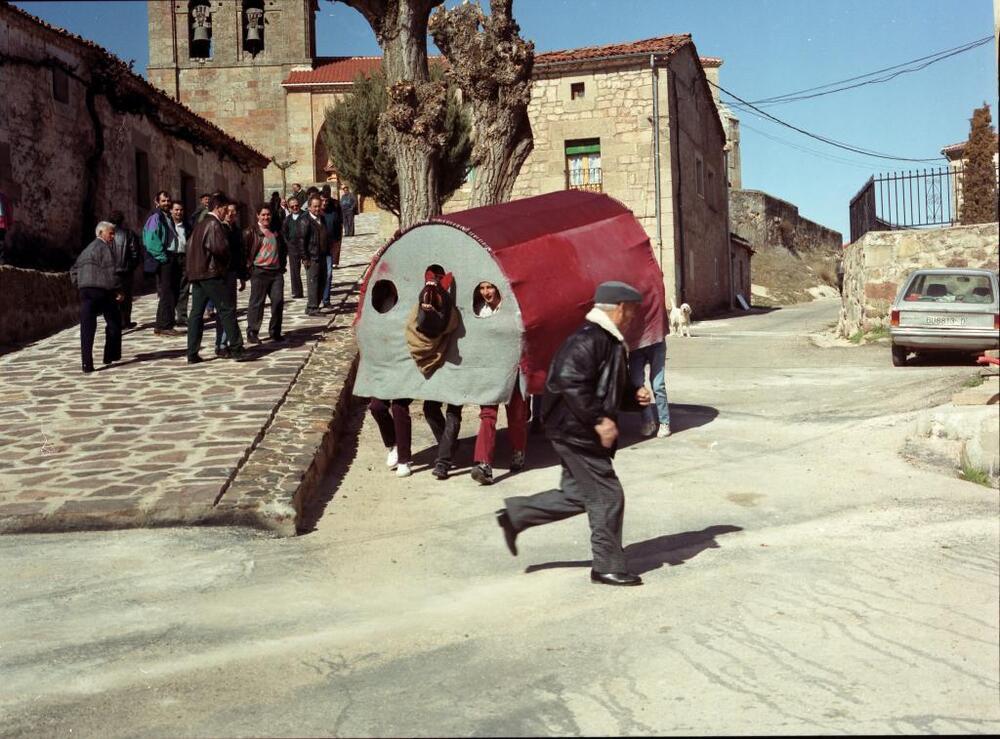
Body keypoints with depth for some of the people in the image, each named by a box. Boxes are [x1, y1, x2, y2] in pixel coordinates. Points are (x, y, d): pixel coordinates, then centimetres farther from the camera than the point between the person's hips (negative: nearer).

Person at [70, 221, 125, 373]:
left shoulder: (87, 249, 22)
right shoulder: (105, 247, -4)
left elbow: (74, 270, 24)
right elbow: (112, 270, -14)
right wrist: (118, 290, -10)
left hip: (85, 291, 7)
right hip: (102, 290, -7)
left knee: (87, 329, 1)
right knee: (114, 323, 11)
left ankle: (87, 364, -4)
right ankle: (111, 356, 16)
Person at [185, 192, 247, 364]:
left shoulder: (201, 224, 18)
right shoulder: (214, 224, -10)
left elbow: (191, 247, 19)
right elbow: (220, 247, -20)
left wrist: (193, 270, 16)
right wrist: (225, 260, -1)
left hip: (196, 274, 9)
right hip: (211, 274, -9)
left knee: (196, 313, 7)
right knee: (227, 310, -4)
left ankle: (192, 354, 8)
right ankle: (236, 349, -5)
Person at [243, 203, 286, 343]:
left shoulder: (276, 232, 16)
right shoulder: (251, 232, -2)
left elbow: (283, 249, 27)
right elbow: (243, 251, -5)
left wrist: (282, 264, 17)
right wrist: (249, 266, -9)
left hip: (276, 272, 5)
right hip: (259, 272, -5)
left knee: (278, 301, 0)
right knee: (257, 303, -1)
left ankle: (275, 332, 12)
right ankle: (252, 333, 7)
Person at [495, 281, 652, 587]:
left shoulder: (609, 341, 15)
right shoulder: (588, 340, -19)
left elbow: (609, 387, 25)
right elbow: (570, 382, -29)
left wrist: (634, 395, 6)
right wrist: (599, 420, -27)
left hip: (581, 434, 11)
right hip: (576, 432, -11)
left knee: (578, 493, 17)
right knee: (607, 496, -2)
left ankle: (515, 515, 26)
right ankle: (608, 567, 11)